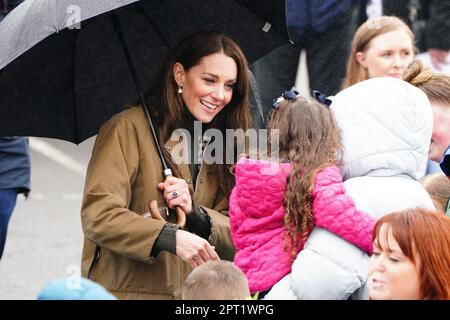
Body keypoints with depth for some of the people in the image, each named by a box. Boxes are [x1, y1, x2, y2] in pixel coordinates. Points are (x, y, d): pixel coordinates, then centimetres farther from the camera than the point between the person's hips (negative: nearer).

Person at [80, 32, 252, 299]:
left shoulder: (218, 146, 16)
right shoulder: (128, 129, -2)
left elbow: (236, 241, 10)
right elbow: (97, 216, -12)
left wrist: (195, 212, -8)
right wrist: (171, 237, -21)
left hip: (194, 297, 5)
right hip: (128, 291, -4)